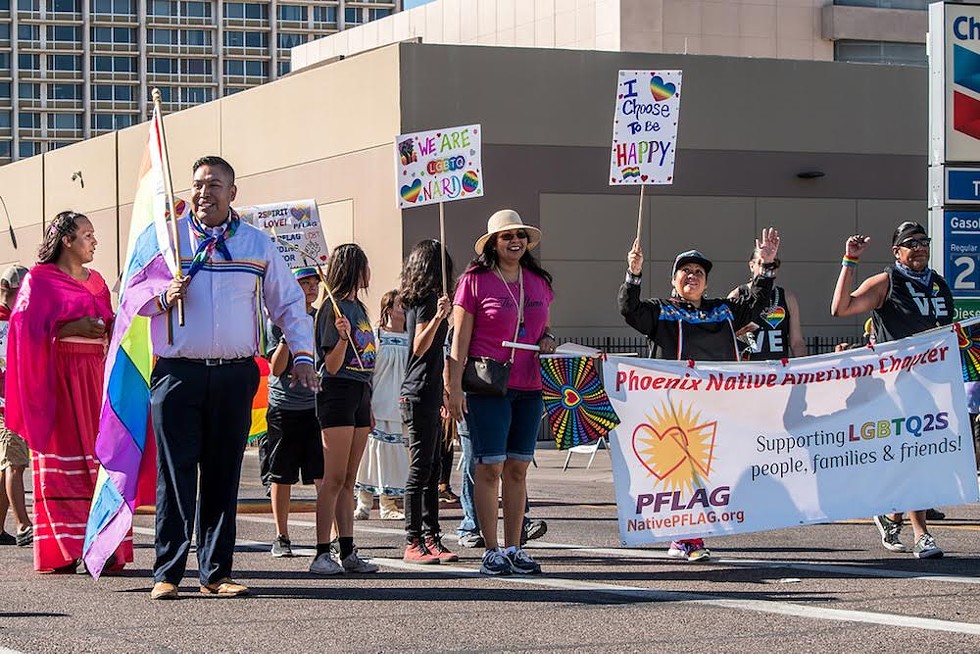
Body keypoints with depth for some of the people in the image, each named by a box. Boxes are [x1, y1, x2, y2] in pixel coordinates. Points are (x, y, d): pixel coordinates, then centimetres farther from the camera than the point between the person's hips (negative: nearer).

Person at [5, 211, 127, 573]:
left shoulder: (96, 281, 19)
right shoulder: (40, 279, 1)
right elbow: (28, 328, -9)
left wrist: (109, 329, 5)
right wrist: (74, 328, -16)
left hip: (95, 376, 6)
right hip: (59, 377, -6)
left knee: (99, 457, -1)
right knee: (63, 465, -7)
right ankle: (68, 551, -7)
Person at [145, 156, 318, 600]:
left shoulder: (258, 244, 11)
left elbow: (289, 303, 18)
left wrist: (302, 354, 8)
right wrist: (164, 297, -9)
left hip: (235, 376, 2)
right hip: (177, 374, -2)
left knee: (223, 475, 4)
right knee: (175, 474, -6)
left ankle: (215, 573, 9)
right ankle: (167, 573, -2)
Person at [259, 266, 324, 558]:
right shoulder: (278, 320, -2)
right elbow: (276, 369, -7)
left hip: (317, 405, 2)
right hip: (284, 406, -2)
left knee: (323, 475, -7)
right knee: (281, 476, 6)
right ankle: (281, 537, 17)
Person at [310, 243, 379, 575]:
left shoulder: (358, 308, 15)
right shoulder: (334, 309, -11)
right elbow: (332, 366, -13)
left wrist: (369, 407, 21)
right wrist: (342, 337, -31)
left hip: (359, 395, 9)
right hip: (337, 394, -9)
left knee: (348, 480, 8)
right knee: (334, 479, -10)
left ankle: (348, 553, 9)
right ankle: (322, 554, -10)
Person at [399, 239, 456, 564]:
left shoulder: (418, 300, 15)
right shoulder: (428, 299, -12)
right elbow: (420, 347, -19)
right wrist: (438, 317, -32)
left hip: (426, 394, 10)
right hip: (421, 394, -10)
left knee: (432, 468, 10)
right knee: (421, 469, -8)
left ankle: (431, 538, 12)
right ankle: (413, 543, -7)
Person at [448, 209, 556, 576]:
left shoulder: (539, 282, 13)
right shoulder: (475, 280, -2)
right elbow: (460, 338, -4)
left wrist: (548, 340, 3)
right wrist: (455, 387, -9)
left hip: (529, 387, 5)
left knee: (518, 468, 7)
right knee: (490, 467, -5)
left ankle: (514, 549, 13)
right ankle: (491, 550, 0)